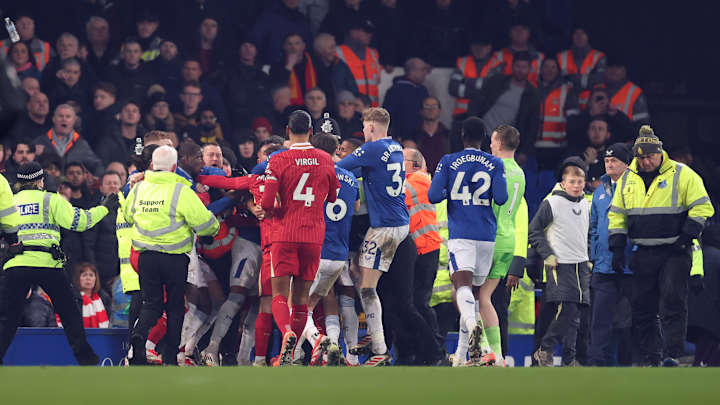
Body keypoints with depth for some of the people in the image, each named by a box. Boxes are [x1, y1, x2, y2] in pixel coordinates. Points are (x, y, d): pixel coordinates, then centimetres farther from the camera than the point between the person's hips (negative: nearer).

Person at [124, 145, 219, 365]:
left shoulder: (139, 188, 4)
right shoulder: (180, 191, -12)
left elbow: (128, 215, 21)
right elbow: (204, 222, -10)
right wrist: (214, 228, 12)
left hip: (146, 255, 3)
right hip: (174, 257, -3)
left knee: (151, 304, 10)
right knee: (175, 306, 10)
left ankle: (139, 335, -20)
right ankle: (170, 357, 8)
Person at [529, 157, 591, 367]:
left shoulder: (586, 205, 14)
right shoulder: (552, 204, -6)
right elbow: (534, 230, -3)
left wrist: (589, 259, 17)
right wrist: (547, 255, -8)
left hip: (581, 266, 6)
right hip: (560, 265, -6)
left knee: (575, 314, 3)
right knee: (566, 310, -17)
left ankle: (569, 359, 8)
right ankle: (544, 351, -5)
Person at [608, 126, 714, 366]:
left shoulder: (681, 175, -5)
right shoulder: (627, 179, 10)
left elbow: (702, 208, -5)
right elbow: (617, 214, 18)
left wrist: (685, 237, -13)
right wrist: (617, 248, 9)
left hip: (674, 253, -5)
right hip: (643, 254, 5)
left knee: (673, 302, -14)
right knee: (642, 308, 4)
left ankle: (672, 354, -15)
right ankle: (650, 359, 11)